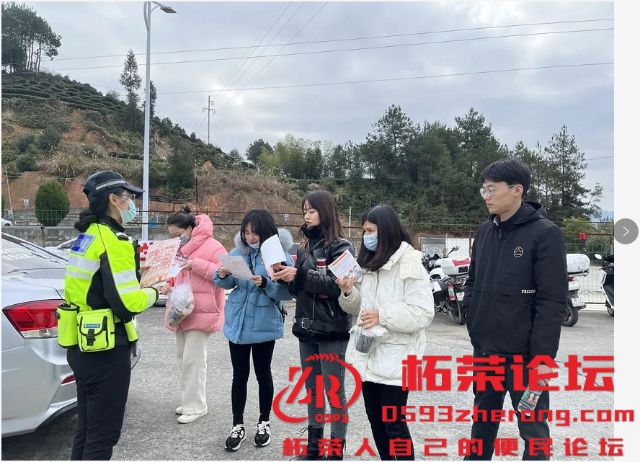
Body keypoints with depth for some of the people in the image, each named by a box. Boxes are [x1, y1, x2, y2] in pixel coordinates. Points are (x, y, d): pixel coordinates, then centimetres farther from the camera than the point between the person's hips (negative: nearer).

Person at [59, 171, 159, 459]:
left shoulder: (87, 236, 11)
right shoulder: (114, 240, -19)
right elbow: (127, 302, -24)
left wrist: (134, 276, 7)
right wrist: (152, 293, -6)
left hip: (82, 346, 10)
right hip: (106, 350, -10)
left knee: (86, 428, 21)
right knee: (103, 435, 3)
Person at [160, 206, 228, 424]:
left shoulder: (211, 246, -11)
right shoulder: (179, 248, 14)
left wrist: (197, 264, -23)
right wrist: (168, 284, 3)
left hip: (201, 312, -9)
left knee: (193, 359, -7)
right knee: (182, 356, 14)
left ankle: (195, 406, 4)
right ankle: (188, 400, 27)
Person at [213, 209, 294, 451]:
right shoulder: (237, 252, 2)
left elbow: (287, 292, -16)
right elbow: (229, 284, 10)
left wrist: (265, 283, -31)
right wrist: (223, 276, -11)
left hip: (264, 325, -3)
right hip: (237, 323, 4)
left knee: (263, 373, 11)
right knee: (240, 375, 11)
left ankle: (264, 423, 30)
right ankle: (238, 425, 24)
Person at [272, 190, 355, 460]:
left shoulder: (341, 247, -7)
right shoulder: (305, 246, 12)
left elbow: (340, 284, -20)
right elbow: (298, 288, 14)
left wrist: (300, 275, -25)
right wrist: (284, 274, -6)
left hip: (332, 330, -6)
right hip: (306, 328, 7)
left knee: (334, 392, 2)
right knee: (312, 389, 16)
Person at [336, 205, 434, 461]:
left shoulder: (409, 264, -12)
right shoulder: (367, 263, 11)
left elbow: (423, 313, -19)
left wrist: (383, 315, -26)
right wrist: (348, 293, -3)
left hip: (395, 357, -7)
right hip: (368, 354, 8)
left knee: (393, 422, 2)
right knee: (375, 419, 17)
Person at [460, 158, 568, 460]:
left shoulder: (544, 233, -12)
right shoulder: (485, 231, 8)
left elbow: (553, 301, -15)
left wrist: (543, 355, -17)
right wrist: (471, 318, 6)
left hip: (523, 353, -6)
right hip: (483, 348, 6)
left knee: (532, 428, 8)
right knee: (483, 417, 21)